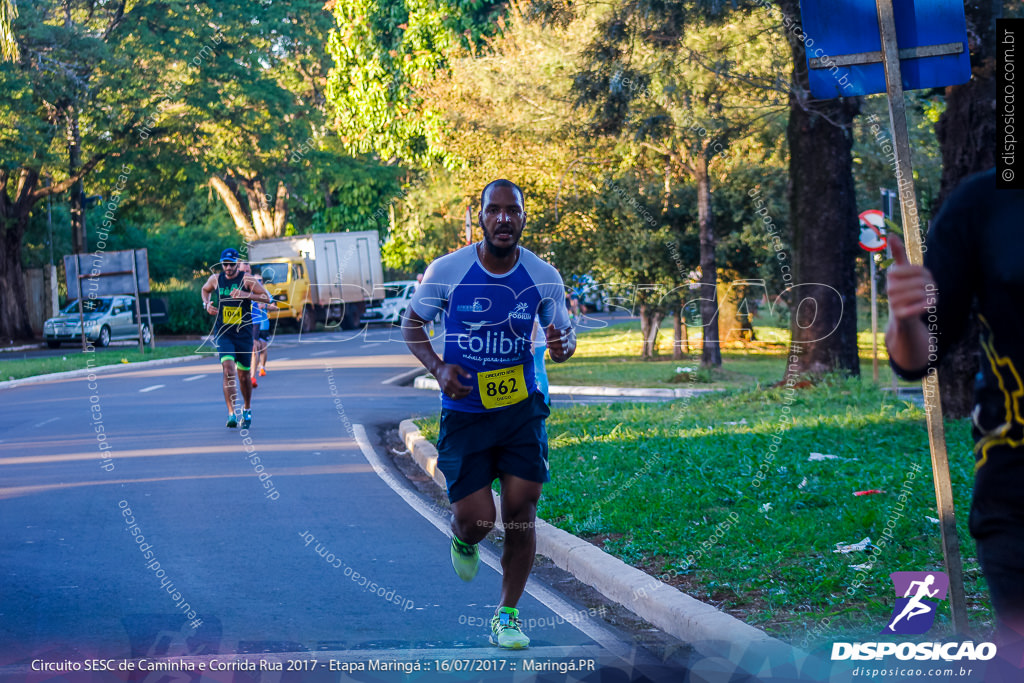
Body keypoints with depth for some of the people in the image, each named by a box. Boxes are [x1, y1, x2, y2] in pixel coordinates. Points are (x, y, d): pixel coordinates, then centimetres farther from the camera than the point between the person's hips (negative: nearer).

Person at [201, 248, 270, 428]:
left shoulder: (246, 279, -6)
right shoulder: (216, 279, 3)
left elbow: (267, 297, -13)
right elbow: (205, 290, 25)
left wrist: (246, 295, -28)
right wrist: (206, 304, 5)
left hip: (244, 333, -1)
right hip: (223, 333, 1)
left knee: (243, 375, 10)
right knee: (228, 369, -19)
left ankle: (247, 409, 35)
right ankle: (231, 414, -23)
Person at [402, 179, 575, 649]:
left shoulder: (544, 277, -5)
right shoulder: (447, 271, -10)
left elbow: (563, 331, 7)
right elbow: (411, 323, 4)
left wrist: (563, 345, -18)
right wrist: (437, 367, -13)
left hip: (522, 408, 1)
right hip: (464, 412, -1)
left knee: (521, 508, -5)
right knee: (477, 518, -4)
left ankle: (507, 614, 14)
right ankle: (463, 539, 37)